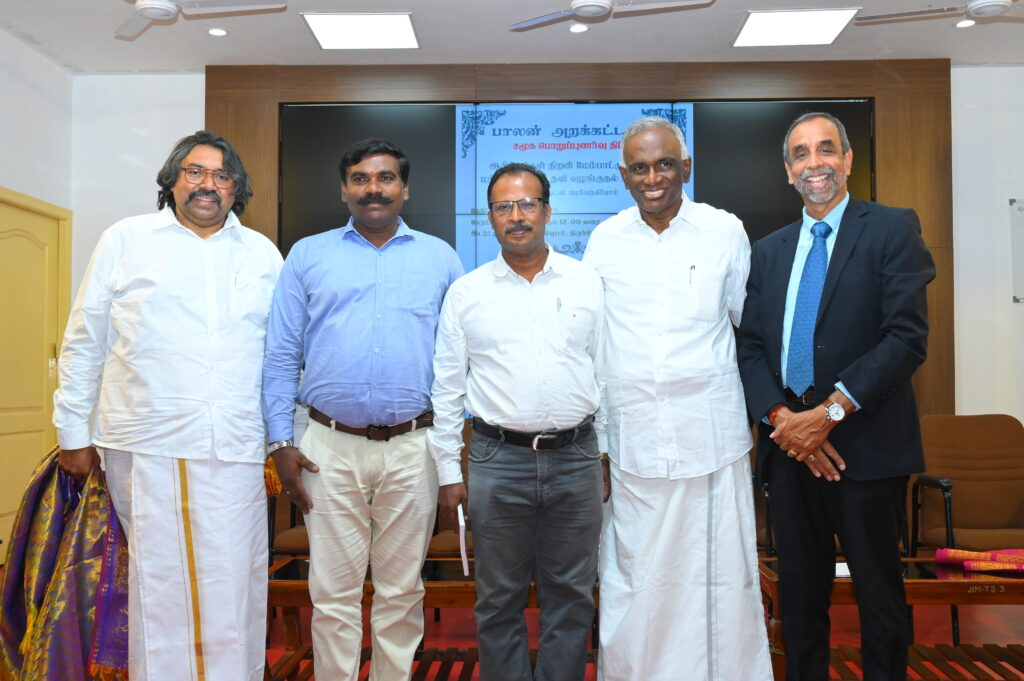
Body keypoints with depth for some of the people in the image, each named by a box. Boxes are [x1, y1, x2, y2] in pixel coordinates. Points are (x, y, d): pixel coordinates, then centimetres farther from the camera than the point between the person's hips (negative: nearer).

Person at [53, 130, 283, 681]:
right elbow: (84, 342, 10)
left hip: (233, 449, 1)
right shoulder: (126, 239, 9)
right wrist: (74, 433, 7)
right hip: (144, 447, -1)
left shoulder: (262, 254, 14)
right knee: (157, 581, 4)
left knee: (233, 584, 3)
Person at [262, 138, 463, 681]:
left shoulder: (440, 259, 9)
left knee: (401, 590, 12)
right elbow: (281, 356, 6)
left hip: (412, 448, 1)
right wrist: (281, 442, -1)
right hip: (330, 448, 0)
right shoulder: (308, 255, 8)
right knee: (334, 592, 8)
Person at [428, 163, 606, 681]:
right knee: (499, 599, 10)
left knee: (571, 597, 11)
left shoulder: (587, 283, 5)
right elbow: (447, 388, 6)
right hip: (498, 460, 0)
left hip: (575, 458, 1)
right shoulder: (466, 293, 4)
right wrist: (449, 471, 3)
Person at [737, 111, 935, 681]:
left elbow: (908, 337, -12)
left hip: (866, 444, -4)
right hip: (789, 443, 4)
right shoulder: (768, 251, 14)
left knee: (879, 594, 9)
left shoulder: (892, 230, -1)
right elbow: (752, 347, 8)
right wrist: (781, 417, -9)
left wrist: (831, 411, -17)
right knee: (799, 594, 13)